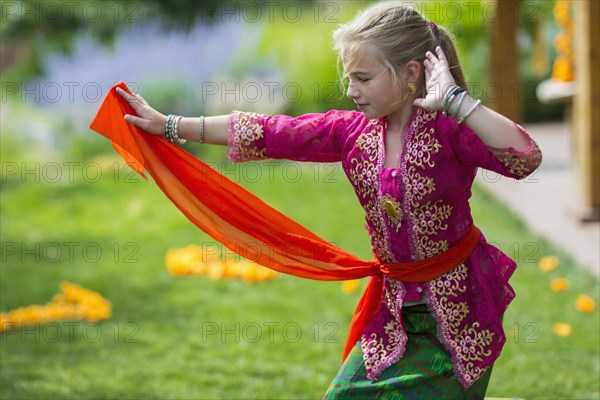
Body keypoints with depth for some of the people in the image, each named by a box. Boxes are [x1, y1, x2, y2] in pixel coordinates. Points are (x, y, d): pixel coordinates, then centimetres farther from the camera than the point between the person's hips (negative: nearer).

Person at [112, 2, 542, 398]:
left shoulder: (448, 129, -16)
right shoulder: (352, 131, -1)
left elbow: (525, 159, -32)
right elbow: (270, 131, 2)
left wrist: (456, 100, -32)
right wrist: (170, 126, 4)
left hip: (459, 309, -5)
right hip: (397, 311, 5)